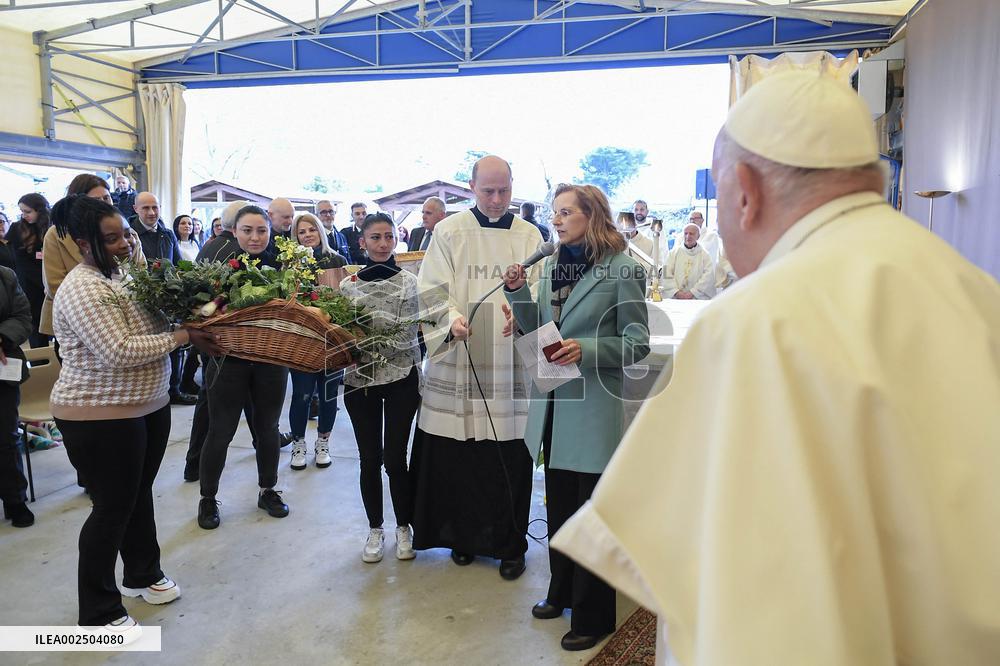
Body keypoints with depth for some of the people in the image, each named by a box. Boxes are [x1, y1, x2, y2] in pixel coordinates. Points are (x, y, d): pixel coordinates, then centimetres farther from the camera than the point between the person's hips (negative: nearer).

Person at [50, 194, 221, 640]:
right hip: (101, 419, -9)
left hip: (149, 405, 9)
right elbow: (119, 351, -29)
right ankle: (99, 613, 21)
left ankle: (143, 575, 42)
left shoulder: (121, 274, 8)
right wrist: (184, 336, -24)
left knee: (140, 493, 22)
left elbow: (147, 326, 16)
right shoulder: (83, 290, -22)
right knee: (113, 508, 3)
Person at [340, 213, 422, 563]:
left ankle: (404, 528, 22)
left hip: (401, 378, -2)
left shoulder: (409, 281, -1)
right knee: (369, 459, 9)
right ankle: (375, 530, 27)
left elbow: (409, 330, -7)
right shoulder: (348, 284, 6)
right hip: (359, 379, 2)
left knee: (395, 458, 1)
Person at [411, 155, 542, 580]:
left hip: (509, 364, 1)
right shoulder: (449, 232, 4)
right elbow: (432, 289, -2)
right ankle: (463, 534, 26)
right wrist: (453, 319, -22)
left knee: (509, 457, 4)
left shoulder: (529, 236, 9)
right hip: (459, 362, 0)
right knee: (457, 456, 5)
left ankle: (510, 544, 20)